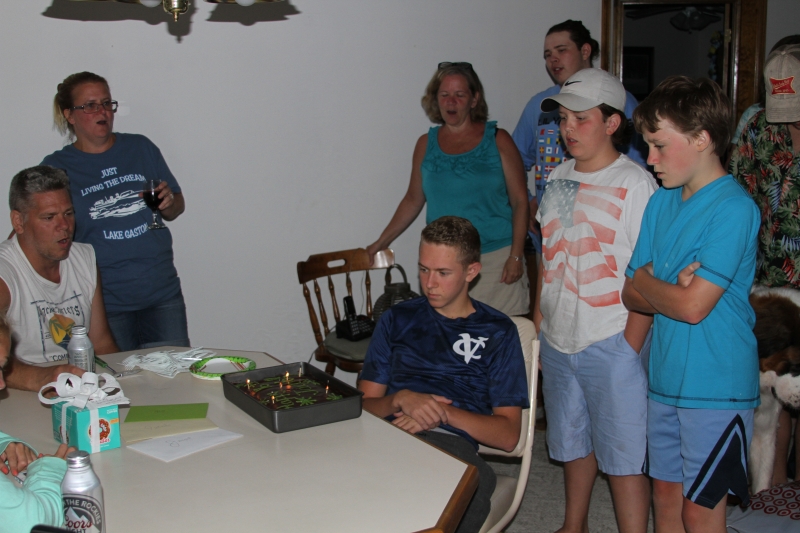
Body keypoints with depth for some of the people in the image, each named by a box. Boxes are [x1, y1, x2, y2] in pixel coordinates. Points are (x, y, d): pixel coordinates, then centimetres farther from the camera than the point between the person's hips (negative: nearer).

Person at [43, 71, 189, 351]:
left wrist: (169, 203, -7)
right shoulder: (55, 168, 3)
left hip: (163, 295, 2)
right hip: (105, 304, -2)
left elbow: (178, 207, 15)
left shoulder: (141, 147, 10)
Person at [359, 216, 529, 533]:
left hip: (451, 442, -1)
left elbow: (508, 435, 8)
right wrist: (401, 400, -5)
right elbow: (365, 404, 18)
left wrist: (443, 412, -7)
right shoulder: (397, 320, 24)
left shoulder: (496, 331, 15)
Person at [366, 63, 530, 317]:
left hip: (497, 257, -2)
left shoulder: (497, 140, 3)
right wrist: (380, 243, 17)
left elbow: (520, 201, 2)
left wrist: (516, 255, -7)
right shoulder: (426, 144, 10)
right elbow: (413, 200, 18)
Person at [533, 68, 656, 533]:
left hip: (612, 343, -7)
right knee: (572, 441, 21)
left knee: (623, 455, 1)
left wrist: (630, 349, -17)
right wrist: (538, 323, 12)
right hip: (558, 340, 7)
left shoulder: (635, 184, -12)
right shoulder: (561, 177, 9)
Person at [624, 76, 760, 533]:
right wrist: (674, 289, -13)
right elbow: (632, 295, 6)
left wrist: (645, 280, -5)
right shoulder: (663, 201, 7)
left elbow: (693, 306, -22)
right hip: (666, 379, 7)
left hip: (717, 385, -7)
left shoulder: (734, 208, -17)